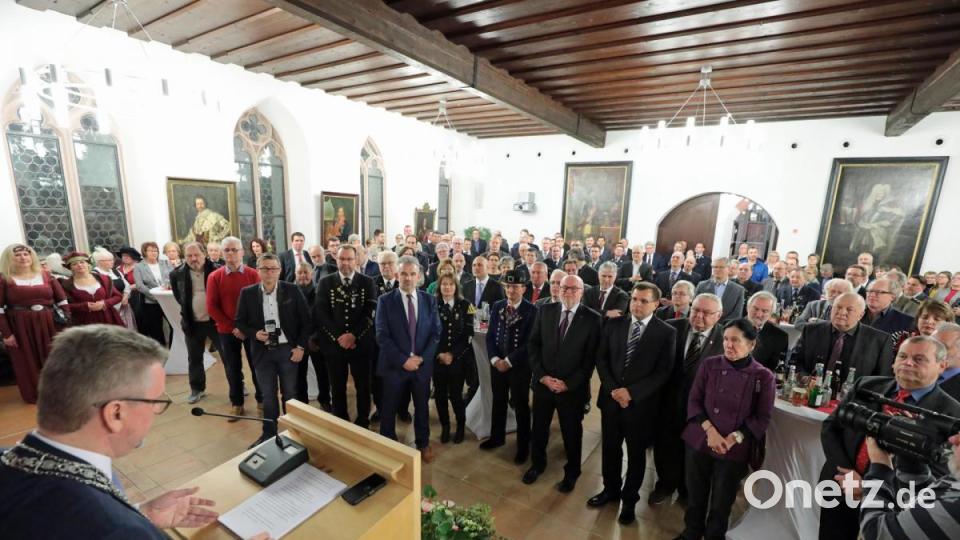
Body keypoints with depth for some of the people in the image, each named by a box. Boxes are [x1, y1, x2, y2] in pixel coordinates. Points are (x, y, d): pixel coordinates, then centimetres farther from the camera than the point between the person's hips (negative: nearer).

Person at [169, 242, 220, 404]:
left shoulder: (216, 270, -12)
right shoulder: (178, 274, -1)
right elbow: (177, 295, 19)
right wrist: (185, 308, 10)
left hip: (215, 320, -3)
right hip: (192, 323, 3)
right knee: (194, 358, 14)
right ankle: (197, 389, 30)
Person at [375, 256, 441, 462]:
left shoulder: (429, 300, 0)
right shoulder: (385, 300, -7)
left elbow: (436, 333, -1)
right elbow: (382, 336, -11)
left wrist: (422, 358, -11)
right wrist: (403, 360, -17)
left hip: (423, 364, 2)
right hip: (395, 365, -2)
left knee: (422, 406, 17)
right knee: (389, 408, 15)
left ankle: (423, 443, 39)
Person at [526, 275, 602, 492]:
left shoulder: (593, 318, -10)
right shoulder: (545, 311, -2)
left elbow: (591, 358, -10)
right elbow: (532, 345, 0)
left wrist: (568, 384, -13)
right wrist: (542, 376, -9)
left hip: (572, 388, -2)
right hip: (542, 382, 3)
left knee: (572, 432, 17)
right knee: (539, 427, 19)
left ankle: (571, 472, 42)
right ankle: (537, 464, 45)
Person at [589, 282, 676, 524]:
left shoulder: (666, 332, -9)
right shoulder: (614, 324, -1)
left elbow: (663, 372, -11)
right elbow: (601, 359, 1)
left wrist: (631, 392, -17)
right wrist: (613, 389, -12)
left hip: (641, 403, -2)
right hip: (611, 398, 3)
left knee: (636, 453, 16)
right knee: (610, 448, 17)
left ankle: (629, 499, 38)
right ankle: (611, 489, 41)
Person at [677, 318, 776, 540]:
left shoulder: (764, 376, -7)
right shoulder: (709, 365, -5)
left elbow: (762, 418, -4)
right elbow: (694, 401, -2)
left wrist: (733, 438, -13)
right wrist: (710, 430, -15)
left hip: (735, 450, -1)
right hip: (699, 441, 1)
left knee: (721, 502, 13)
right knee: (695, 495, 16)